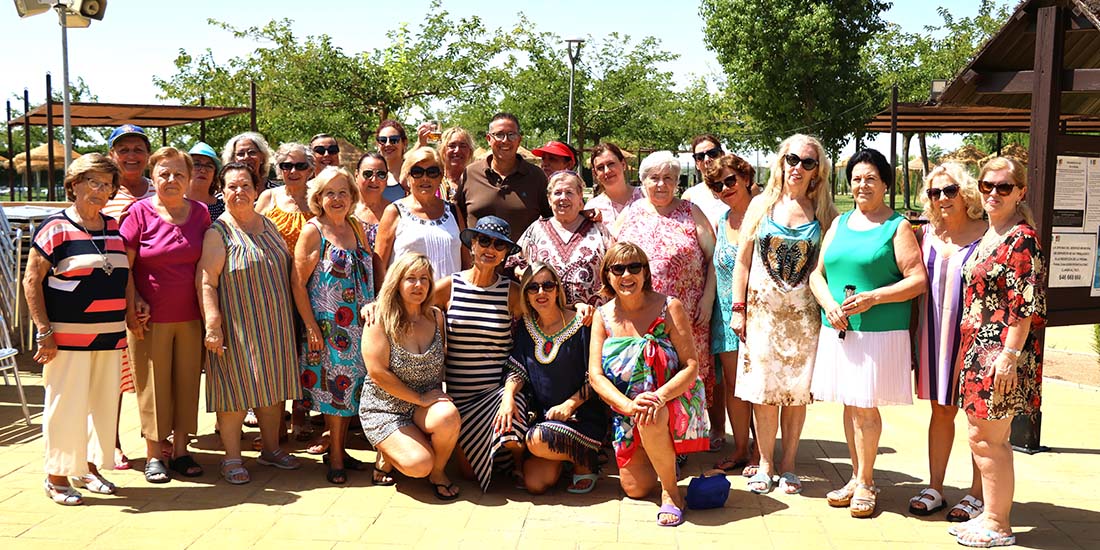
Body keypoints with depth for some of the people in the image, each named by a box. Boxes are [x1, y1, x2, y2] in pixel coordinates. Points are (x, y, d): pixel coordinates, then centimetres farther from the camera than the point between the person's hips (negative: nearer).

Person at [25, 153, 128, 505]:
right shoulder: (55, 228, -6)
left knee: (105, 404, 11)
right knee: (66, 406, -1)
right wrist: (44, 331, -13)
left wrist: (132, 315, 12)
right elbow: (31, 281, -8)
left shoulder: (115, 229, 13)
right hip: (68, 338, -6)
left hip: (110, 335, 6)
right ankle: (57, 477, 13)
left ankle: (90, 467, 26)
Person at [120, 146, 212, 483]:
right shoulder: (140, 213, -5)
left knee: (187, 382, 8)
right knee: (153, 385, 4)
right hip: (151, 318, -3)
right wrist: (134, 303, -11)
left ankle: (181, 450, 20)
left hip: (190, 317, 3)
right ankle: (154, 455, 16)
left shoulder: (200, 213, 6)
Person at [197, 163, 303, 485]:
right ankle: (232, 458, 10)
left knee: (273, 388, 12)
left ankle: (271, 448, 26)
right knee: (237, 389, -2)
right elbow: (206, 282, -14)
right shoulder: (218, 232, -8)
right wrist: (212, 325, -24)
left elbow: (287, 270, 21)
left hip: (275, 325, 6)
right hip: (237, 327, -6)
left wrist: (287, 319, 17)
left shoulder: (269, 226, 12)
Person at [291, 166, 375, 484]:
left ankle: (340, 449, 23)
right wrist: (311, 327, -14)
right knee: (336, 388, -1)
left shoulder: (355, 227, 10)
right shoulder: (313, 231, -7)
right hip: (327, 326, -5)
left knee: (352, 388, 10)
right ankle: (335, 457, 12)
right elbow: (298, 283, -10)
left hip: (359, 324, 5)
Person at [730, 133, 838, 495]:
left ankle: (788, 466, 16)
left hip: (804, 313, 0)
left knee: (797, 391, 4)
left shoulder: (824, 212, 5)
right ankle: (765, 463, 14)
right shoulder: (762, 204, 6)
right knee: (763, 389, 1)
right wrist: (738, 308, 0)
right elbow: (743, 258, 5)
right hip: (763, 309, 0)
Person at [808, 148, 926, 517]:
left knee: (865, 406, -3)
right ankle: (858, 477, 22)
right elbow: (817, 273, 13)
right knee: (849, 405, 10)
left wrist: (872, 297, -18)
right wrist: (829, 304, -6)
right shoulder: (839, 224, 15)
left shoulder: (897, 227, 0)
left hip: (879, 331, -5)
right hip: (838, 330, 5)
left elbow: (918, 280, -7)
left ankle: (865, 483, 10)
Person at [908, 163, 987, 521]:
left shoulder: (987, 233, -5)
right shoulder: (926, 234, 8)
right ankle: (934, 489, 22)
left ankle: (976, 495, 15)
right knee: (940, 411, 13)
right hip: (934, 333, 5)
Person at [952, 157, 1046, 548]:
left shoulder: (1023, 238, -12)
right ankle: (990, 514, 25)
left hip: (1002, 352, -9)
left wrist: (1010, 355, -21)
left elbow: (1026, 305, -17)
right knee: (984, 437, 14)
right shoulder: (987, 237, 15)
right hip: (979, 349, 9)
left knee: (987, 438, -2)